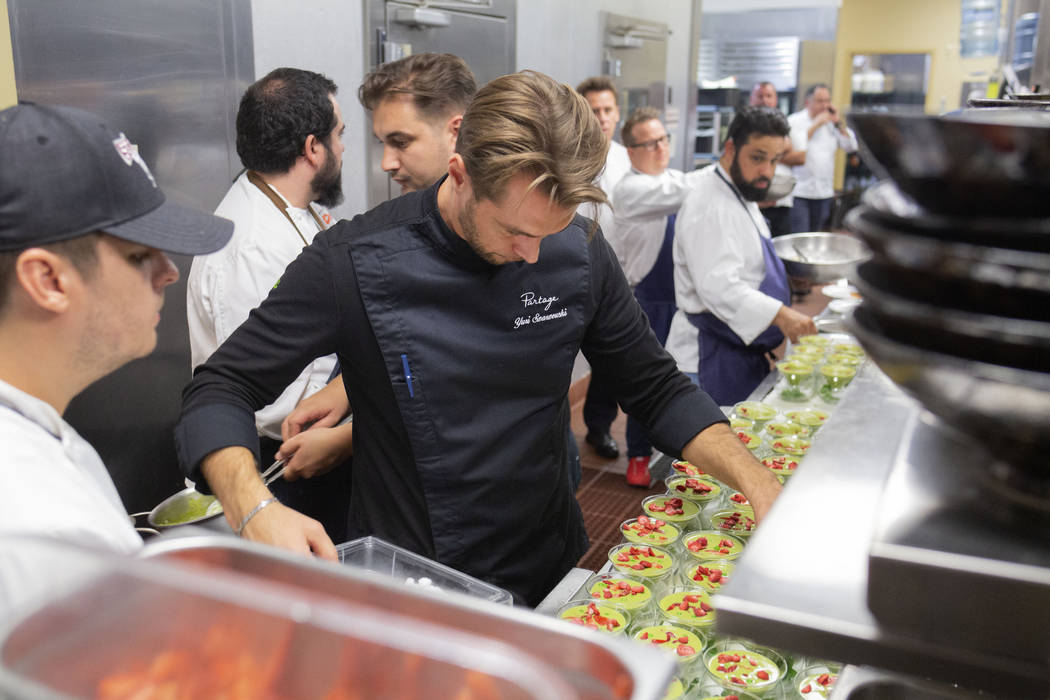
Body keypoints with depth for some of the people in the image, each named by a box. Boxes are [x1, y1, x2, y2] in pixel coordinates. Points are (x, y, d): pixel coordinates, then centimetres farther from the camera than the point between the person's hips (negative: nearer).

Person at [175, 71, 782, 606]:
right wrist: (255, 507, -34)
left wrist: (752, 475, -15)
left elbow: (657, 388, -1)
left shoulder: (579, 250, -10)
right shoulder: (355, 263, -21)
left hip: (554, 572, 4)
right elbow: (221, 391, -15)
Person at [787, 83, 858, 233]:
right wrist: (816, 124, -13)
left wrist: (839, 123, 0)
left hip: (824, 192, 6)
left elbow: (851, 146, 8)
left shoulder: (831, 123, 12)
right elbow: (796, 147, -19)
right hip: (799, 191, -6)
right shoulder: (794, 121, -4)